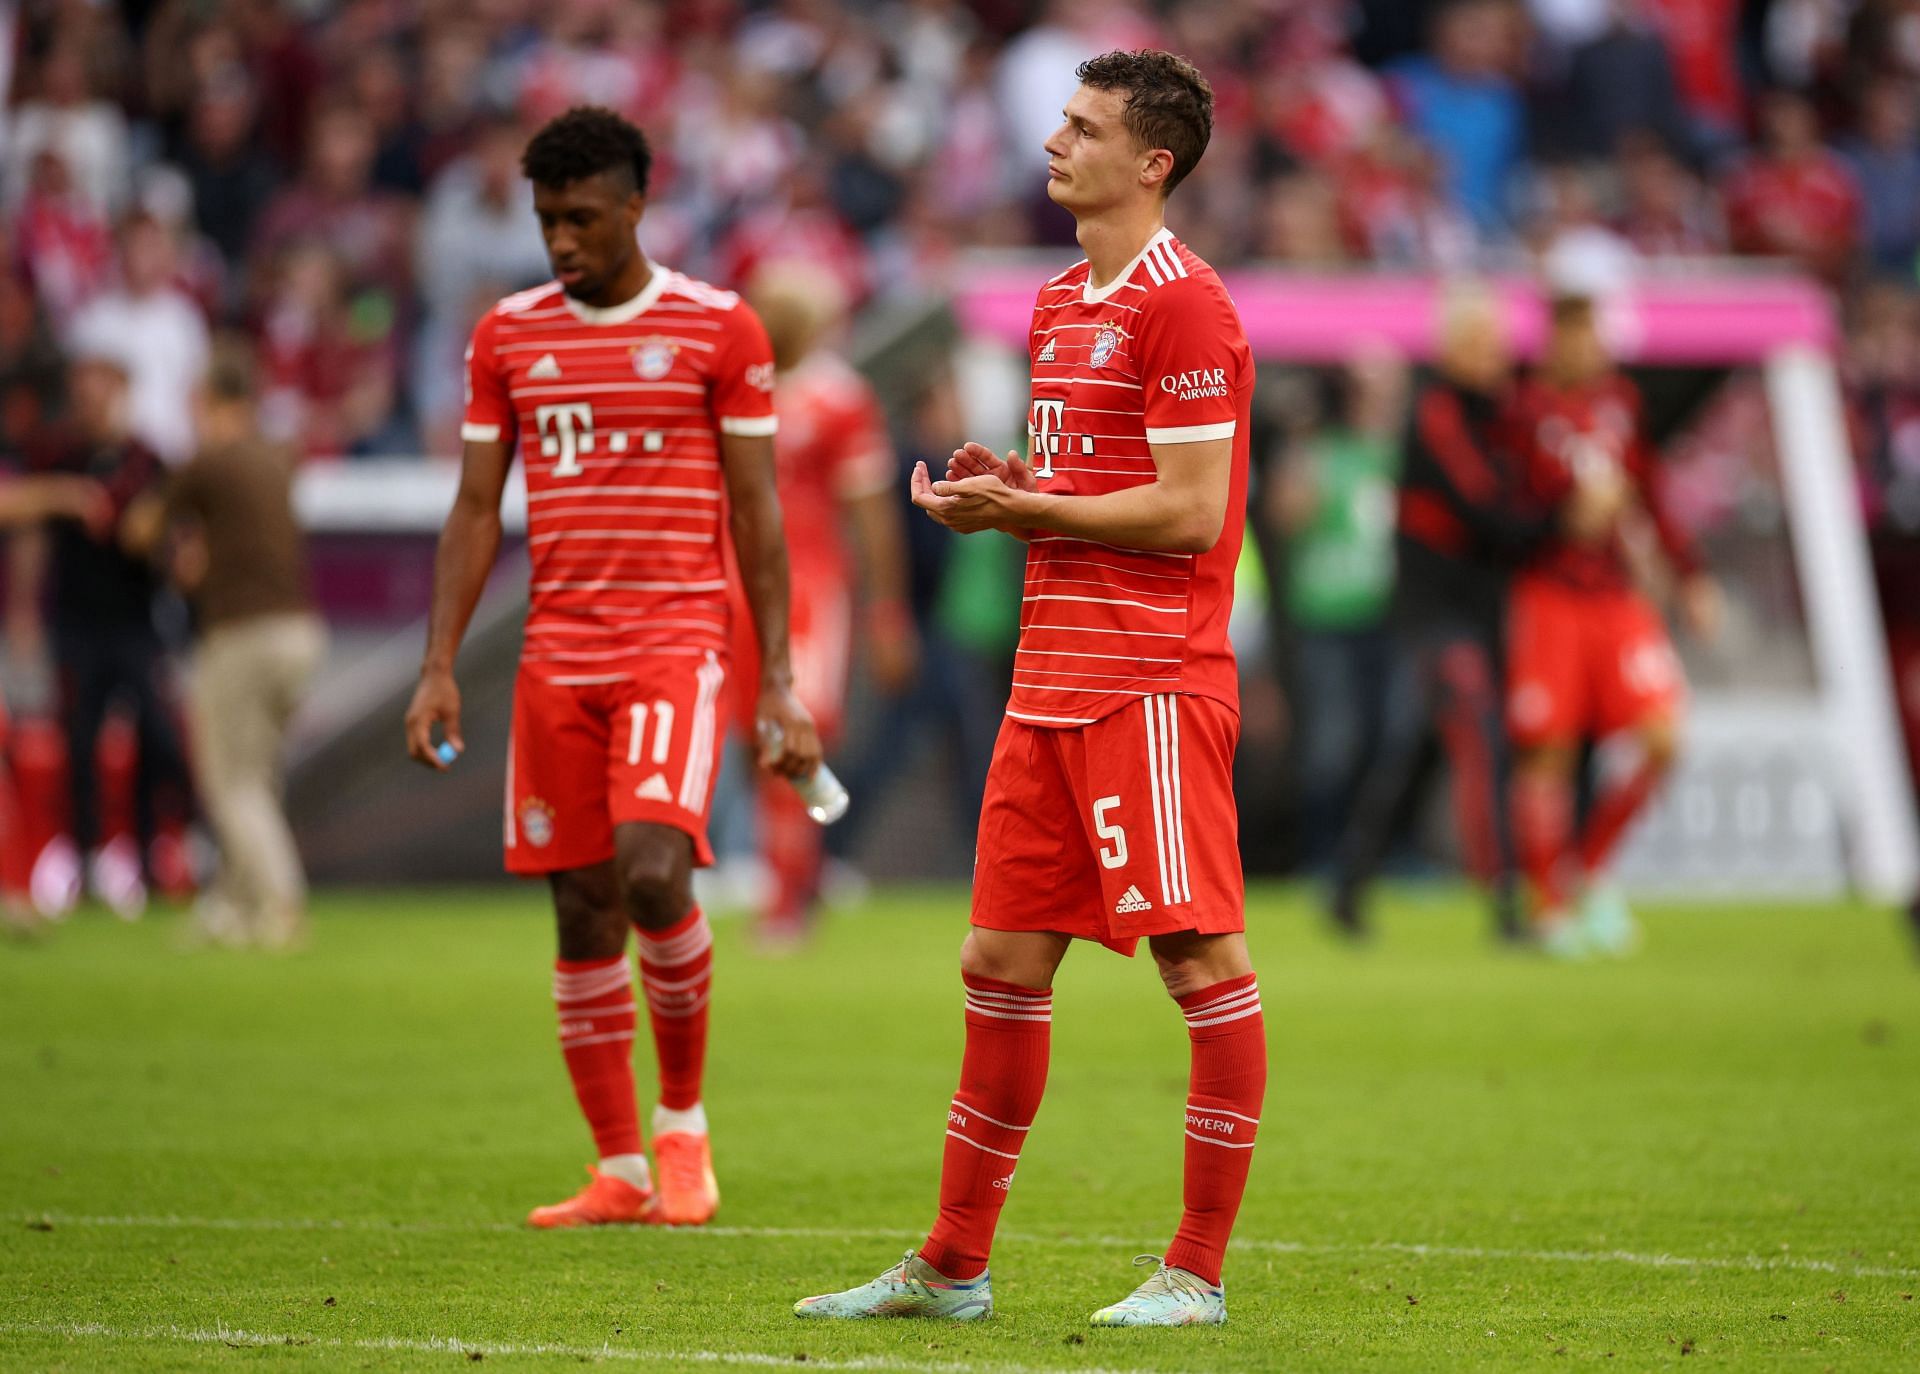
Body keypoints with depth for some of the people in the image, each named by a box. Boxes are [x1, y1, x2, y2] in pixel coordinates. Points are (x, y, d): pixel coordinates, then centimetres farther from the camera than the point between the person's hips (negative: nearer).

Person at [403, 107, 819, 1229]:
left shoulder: (719, 328, 0)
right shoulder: (509, 335, 11)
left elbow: (757, 511, 2)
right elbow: (477, 509, 13)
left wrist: (779, 683, -2)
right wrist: (439, 665, 4)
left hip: (679, 640, -4)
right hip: (558, 653, 4)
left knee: (653, 870, -21)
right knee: (583, 908, 3)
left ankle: (684, 1115, 0)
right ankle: (622, 1170, 10)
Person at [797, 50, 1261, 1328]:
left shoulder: (1184, 303, -10)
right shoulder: (1061, 304, 18)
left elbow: (1187, 512, -16)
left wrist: (1023, 510, -11)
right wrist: (1000, 491, 6)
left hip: (1155, 682, -9)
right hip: (1052, 683, 10)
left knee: (1203, 957, -5)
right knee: (1001, 961, 10)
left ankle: (1198, 1272, -2)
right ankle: (953, 1267, 16)